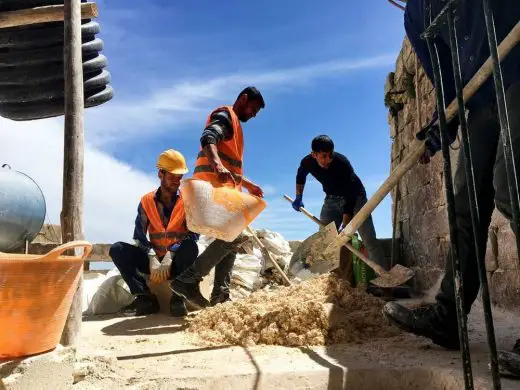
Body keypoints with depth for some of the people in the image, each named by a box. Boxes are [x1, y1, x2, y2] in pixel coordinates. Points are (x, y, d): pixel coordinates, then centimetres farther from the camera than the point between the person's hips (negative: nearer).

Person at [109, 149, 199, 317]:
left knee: (190, 246, -35)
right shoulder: (147, 201, 3)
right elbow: (139, 237, -4)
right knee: (117, 249, -15)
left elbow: (194, 234, -14)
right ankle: (145, 297, -19)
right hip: (155, 260, 3)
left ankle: (179, 297, -21)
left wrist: (170, 256, -25)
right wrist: (152, 258, -21)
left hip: (178, 261, -3)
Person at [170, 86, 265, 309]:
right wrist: (218, 166, -41)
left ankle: (220, 295, 9)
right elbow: (207, 139, -23)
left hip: (222, 187, 11)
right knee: (235, 236, -18)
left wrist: (248, 185, 34)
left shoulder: (234, 125, 30)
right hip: (213, 184, -11)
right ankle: (187, 280, -15)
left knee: (232, 238, 8)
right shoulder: (225, 115, 0)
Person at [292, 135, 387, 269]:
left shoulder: (342, 164, -33)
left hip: (354, 197, -4)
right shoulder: (308, 162, -18)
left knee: (369, 240, -14)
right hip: (331, 199, 4)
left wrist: (344, 226, -38)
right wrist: (298, 197, 2)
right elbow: (301, 175, 8)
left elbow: (350, 197, -33)